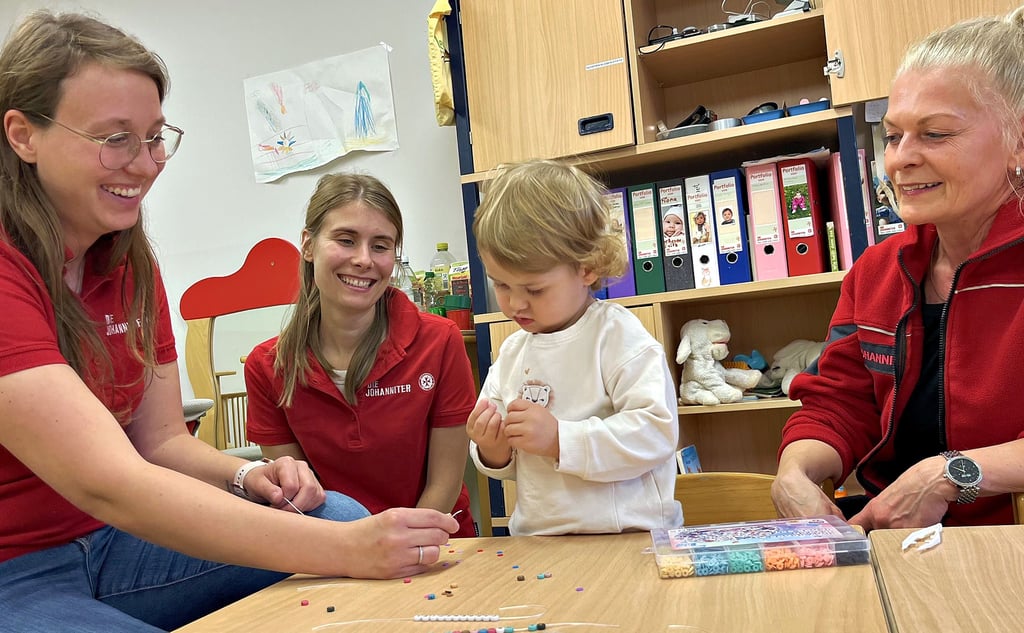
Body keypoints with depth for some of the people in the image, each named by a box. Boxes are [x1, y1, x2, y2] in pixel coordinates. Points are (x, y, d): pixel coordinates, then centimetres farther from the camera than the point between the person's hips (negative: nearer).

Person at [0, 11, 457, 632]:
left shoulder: (131, 265, 3)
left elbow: (161, 440, 4)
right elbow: (110, 482, -30)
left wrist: (247, 477, -17)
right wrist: (346, 550, -35)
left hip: (107, 543, 7)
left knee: (340, 514, -12)